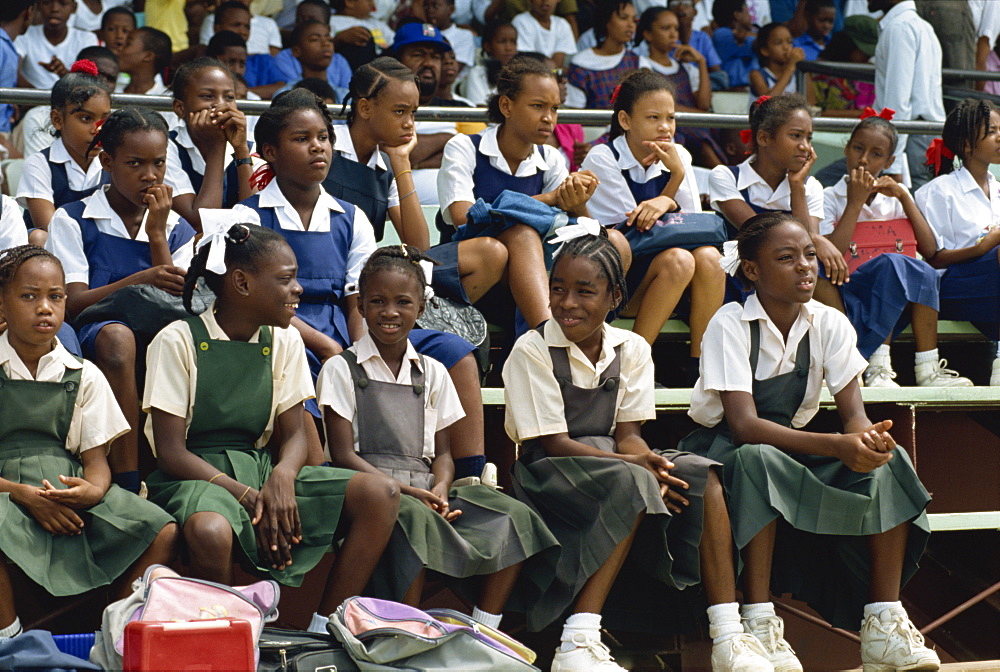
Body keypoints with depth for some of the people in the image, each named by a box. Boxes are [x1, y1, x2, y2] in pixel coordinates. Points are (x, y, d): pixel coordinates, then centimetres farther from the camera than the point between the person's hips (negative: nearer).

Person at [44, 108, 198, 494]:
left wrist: (156, 233, -2)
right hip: (90, 338, -3)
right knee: (117, 336, -39)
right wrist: (141, 281, -22)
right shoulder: (72, 222, 6)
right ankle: (126, 482, -41)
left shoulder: (176, 230, 16)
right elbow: (73, 302, -7)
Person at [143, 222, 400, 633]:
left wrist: (282, 476, -18)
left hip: (261, 470, 6)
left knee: (380, 495, -16)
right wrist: (246, 496, -22)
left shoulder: (284, 342, 8)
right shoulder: (178, 342, -8)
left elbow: (293, 435, 6)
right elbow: (171, 452, -11)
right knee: (210, 530, -43)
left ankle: (323, 631, -17)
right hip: (194, 477, -6)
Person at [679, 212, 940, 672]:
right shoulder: (730, 325, -17)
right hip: (725, 452, -5)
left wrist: (869, 437, -35)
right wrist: (838, 446, -39)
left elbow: (854, 413, -9)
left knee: (889, 461, -20)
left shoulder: (829, 324, -3)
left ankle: (884, 622, -22)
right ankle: (759, 623, -36)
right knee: (760, 460, -39)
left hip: (794, 450, 5)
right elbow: (744, 426, -27)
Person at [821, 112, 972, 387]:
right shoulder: (829, 198, 3)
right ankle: (877, 366, -31)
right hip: (846, 297, -4)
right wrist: (855, 203, -11)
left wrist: (905, 198, -2)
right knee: (892, 263, -30)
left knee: (924, 272, -26)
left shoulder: (894, 197, 15)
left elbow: (930, 251, 3)